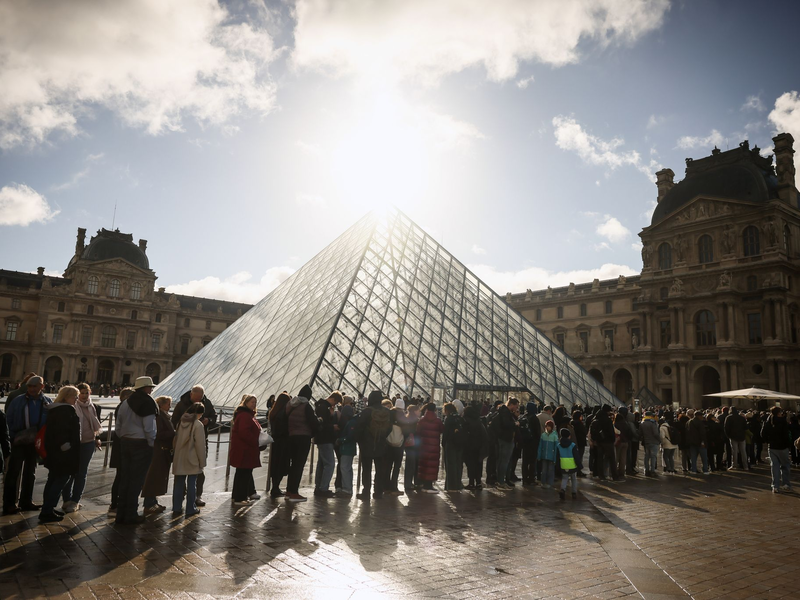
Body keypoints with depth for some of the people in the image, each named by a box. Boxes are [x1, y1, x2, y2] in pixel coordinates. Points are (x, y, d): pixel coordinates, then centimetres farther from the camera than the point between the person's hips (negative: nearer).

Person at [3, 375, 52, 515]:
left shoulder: (47, 402, 1)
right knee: (13, 473, -1)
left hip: (35, 442, 3)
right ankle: (9, 504, 6)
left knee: (30, 473, 14)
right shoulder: (18, 400, -5)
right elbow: (9, 419, -3)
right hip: (19, 442, -3)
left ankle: (26, 502, 25)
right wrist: (13, 437, -11)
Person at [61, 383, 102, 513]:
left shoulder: (91, 407, 10)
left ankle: (75, 500, 15)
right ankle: (67, 499, 12)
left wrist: (96, 438, 20)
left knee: (81, 473, 7)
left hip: (88, 443, 4)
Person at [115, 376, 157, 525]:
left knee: (125, 478, 12)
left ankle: (121, 514, 18)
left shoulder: (125, 403, 11)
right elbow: (149, 427, -16)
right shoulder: (148, 403, -13)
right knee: (137, 480, 1)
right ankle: (131, 515, 6)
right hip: (142, 444, -7)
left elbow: (118, 426, 14)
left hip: (125, 442, 7)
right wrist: (151, 444, -6)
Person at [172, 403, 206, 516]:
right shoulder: (198, 424, -13)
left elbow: (175, 440, 11)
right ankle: (190, 509, 9)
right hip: (192, 460, -5)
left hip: (179, 459, 5)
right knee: (191, 484, 4)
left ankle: (177, 508, 17)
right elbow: (200, 444, -14)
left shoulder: (181, 422, 4)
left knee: (179, 483, 11)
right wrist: (202, 461, -6)